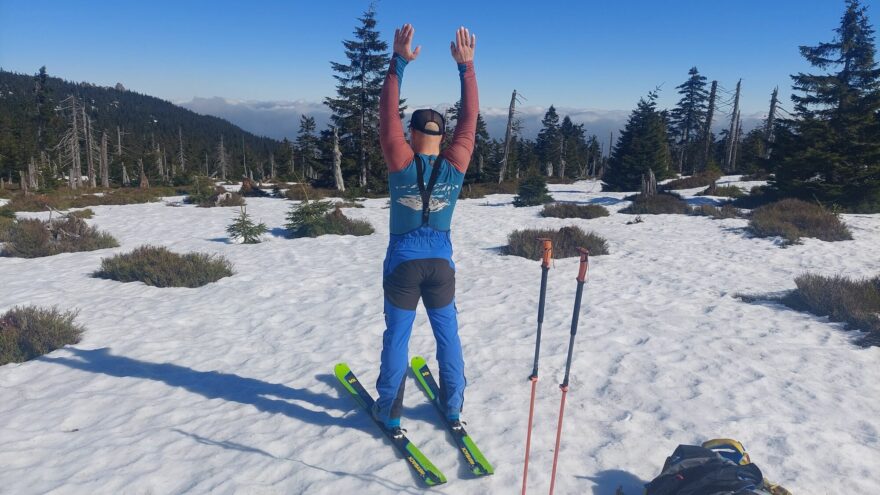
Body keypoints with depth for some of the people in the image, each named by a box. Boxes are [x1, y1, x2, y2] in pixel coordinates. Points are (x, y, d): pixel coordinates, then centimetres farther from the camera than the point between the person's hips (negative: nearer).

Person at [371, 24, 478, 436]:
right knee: (447, 334, 14)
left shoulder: (401, 165, -13)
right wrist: (466, 67, -2)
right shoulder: (455, 166, -9)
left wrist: (398, 62, -10)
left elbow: (388, 115, -9)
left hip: (402, 262, -2)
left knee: (397, 335, 9)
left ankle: (389, 413, 20)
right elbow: (470, 119, -3)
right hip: (440, 262, 2)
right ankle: (453, 408, 26)